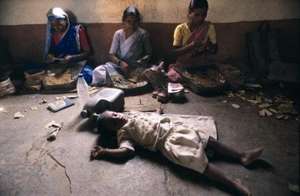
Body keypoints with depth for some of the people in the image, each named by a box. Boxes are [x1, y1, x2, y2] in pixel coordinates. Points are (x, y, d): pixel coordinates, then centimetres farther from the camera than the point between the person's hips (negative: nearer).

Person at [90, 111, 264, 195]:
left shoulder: (132, 113, 20)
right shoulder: (122, 132, 0)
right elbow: (127, 150, -14)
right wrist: (103, 152, -16)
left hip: (171, 124, 7)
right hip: (168, 141, -7)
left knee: (207, 138, 0)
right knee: (196, 157, -23)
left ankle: (242, 156, 7)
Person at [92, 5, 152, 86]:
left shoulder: (143, 34, 1)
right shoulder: (118, 34, 4)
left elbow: (148, 53, 7)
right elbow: (111, 55, 0)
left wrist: (142, 61, -15)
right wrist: (120, 63, -21)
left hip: (135, 68, 1)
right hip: (118, 65, 0)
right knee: (98, 71, -27)